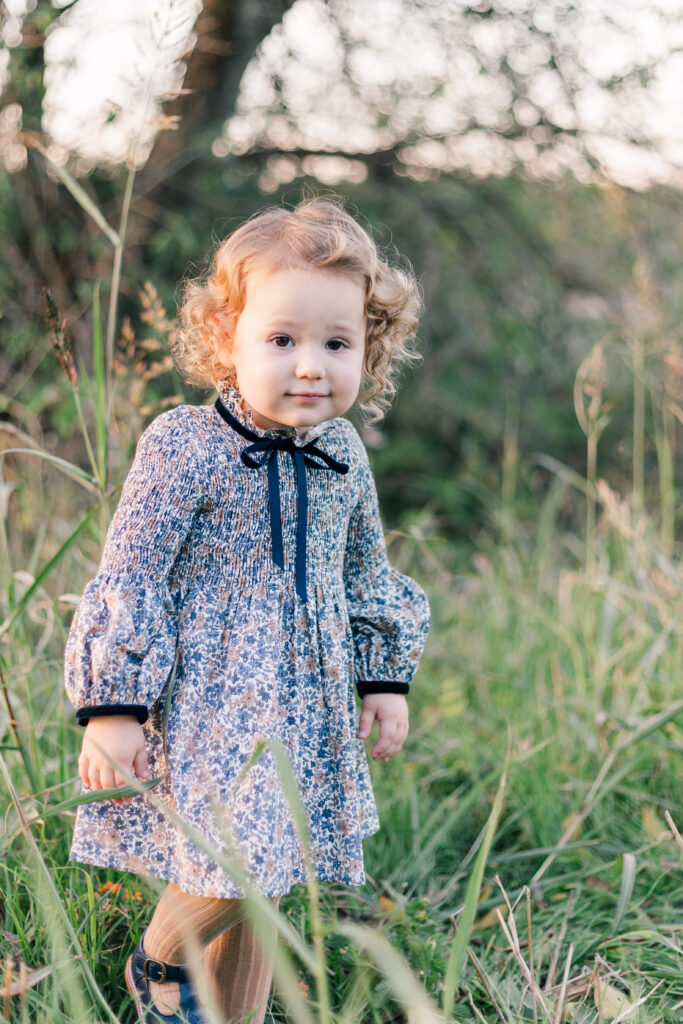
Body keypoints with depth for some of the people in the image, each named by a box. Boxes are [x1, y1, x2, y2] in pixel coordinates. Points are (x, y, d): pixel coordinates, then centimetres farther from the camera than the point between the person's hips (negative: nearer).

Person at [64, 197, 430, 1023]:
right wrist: (113, 708, -14)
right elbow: (129, 579, -12)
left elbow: (366, 576, 19)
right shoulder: (184, 447, -14)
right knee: (231, 870, -13)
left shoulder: (343, 455, 5)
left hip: (308, 705, 6)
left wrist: (386, 678, 18)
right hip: (209, 701, -6)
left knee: (266, 882, 12)